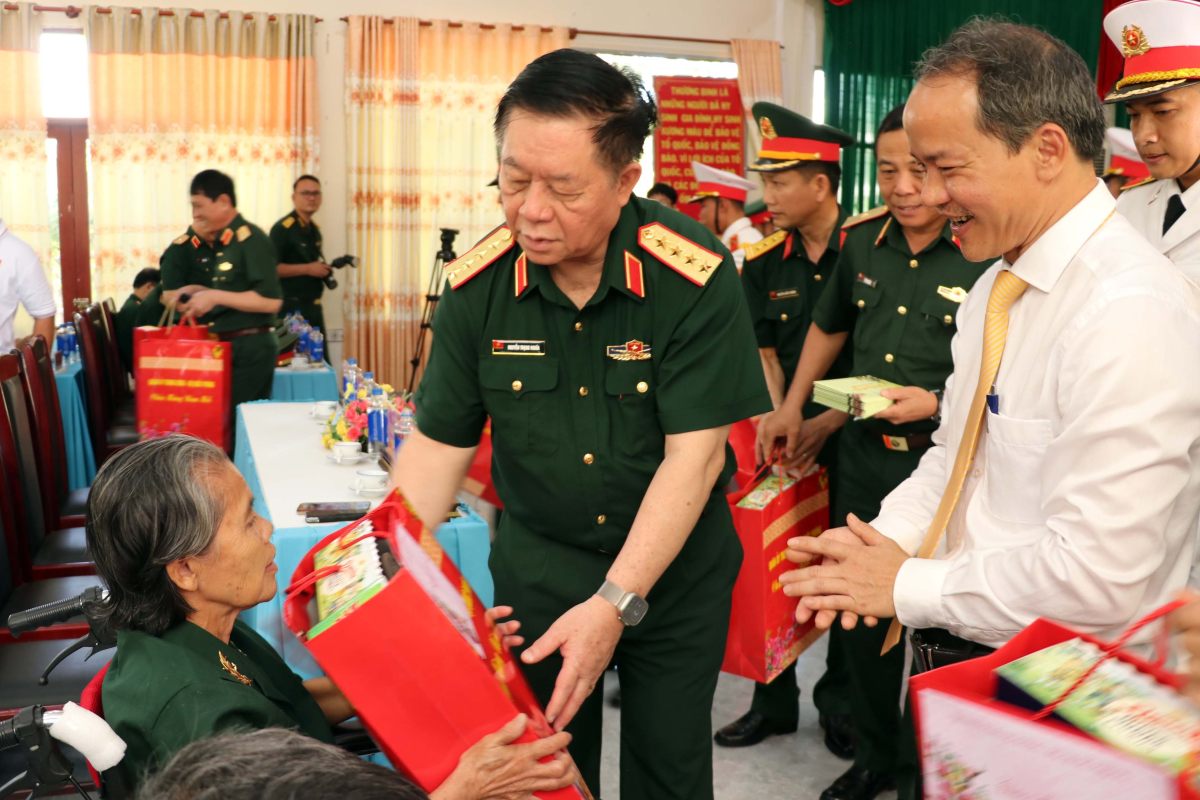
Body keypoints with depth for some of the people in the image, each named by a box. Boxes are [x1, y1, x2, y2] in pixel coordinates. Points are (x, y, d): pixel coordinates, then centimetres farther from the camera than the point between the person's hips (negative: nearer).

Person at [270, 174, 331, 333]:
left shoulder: (314, 229, 14)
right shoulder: (282, 229, -12)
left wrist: (324, 269, 8)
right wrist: (307, 269, -23)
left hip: (313, 306, 9)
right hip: (291, 307, -9)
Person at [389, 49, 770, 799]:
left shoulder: (695, 276, -22)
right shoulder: (476, 283, -12)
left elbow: (695, 453, -23)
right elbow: (439, 443, -7)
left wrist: (617, 602, -29)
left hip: (674, 567, -2)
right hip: (536, 563, 2)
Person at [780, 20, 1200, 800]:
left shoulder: (1131, 311, -25)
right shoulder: (998, 283, 4)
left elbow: (1097, 575, -28)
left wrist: (907, 586, -17)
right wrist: (888, 538, -6)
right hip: (960, 650, 7)